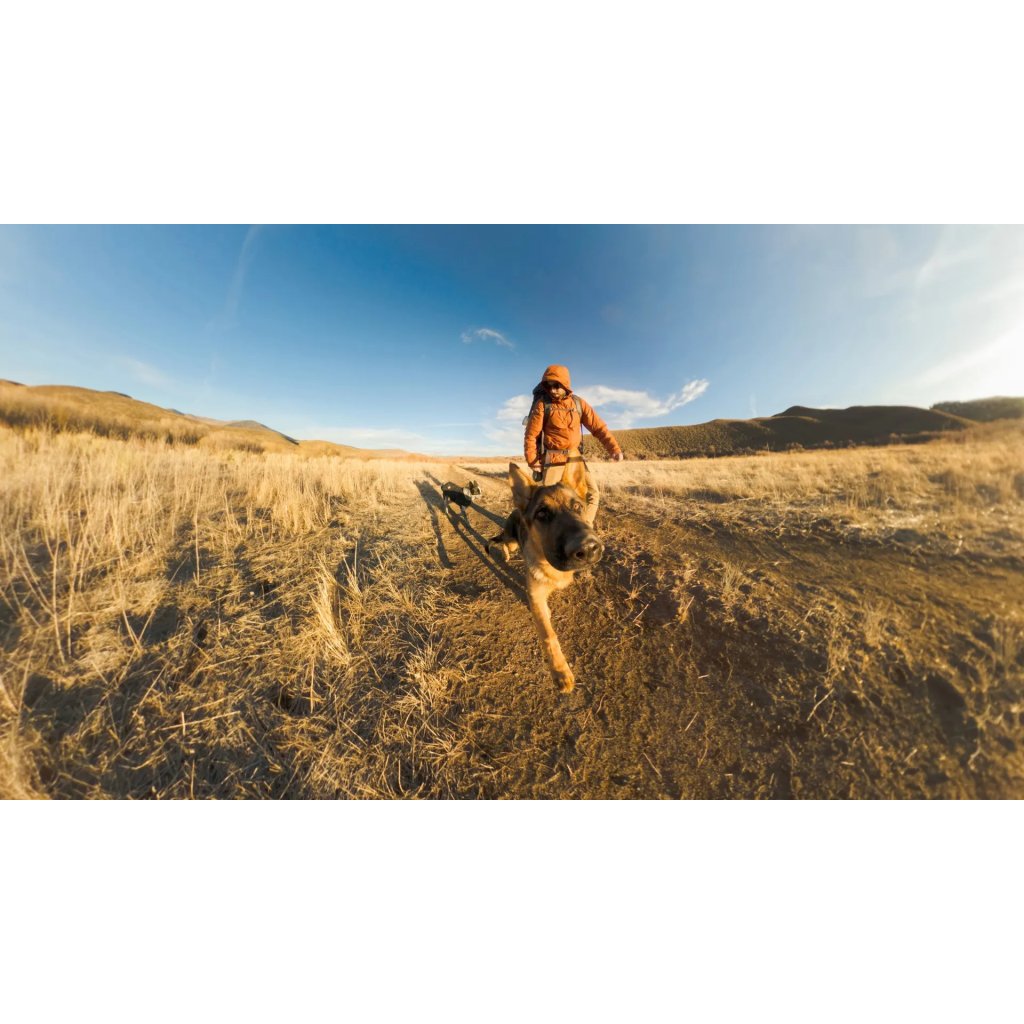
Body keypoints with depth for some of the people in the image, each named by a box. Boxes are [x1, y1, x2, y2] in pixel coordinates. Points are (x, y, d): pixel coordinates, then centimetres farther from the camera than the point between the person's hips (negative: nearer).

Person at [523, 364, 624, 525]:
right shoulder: (542, 404, -8)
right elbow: (531, 436, -7)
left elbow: (598, 427, -1)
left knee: (593, 494, 2)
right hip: (553, 458, -4)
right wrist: (533, 463, -10)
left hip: (575, 456, 4)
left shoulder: (578, 403, 2)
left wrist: (614, 448, -12)